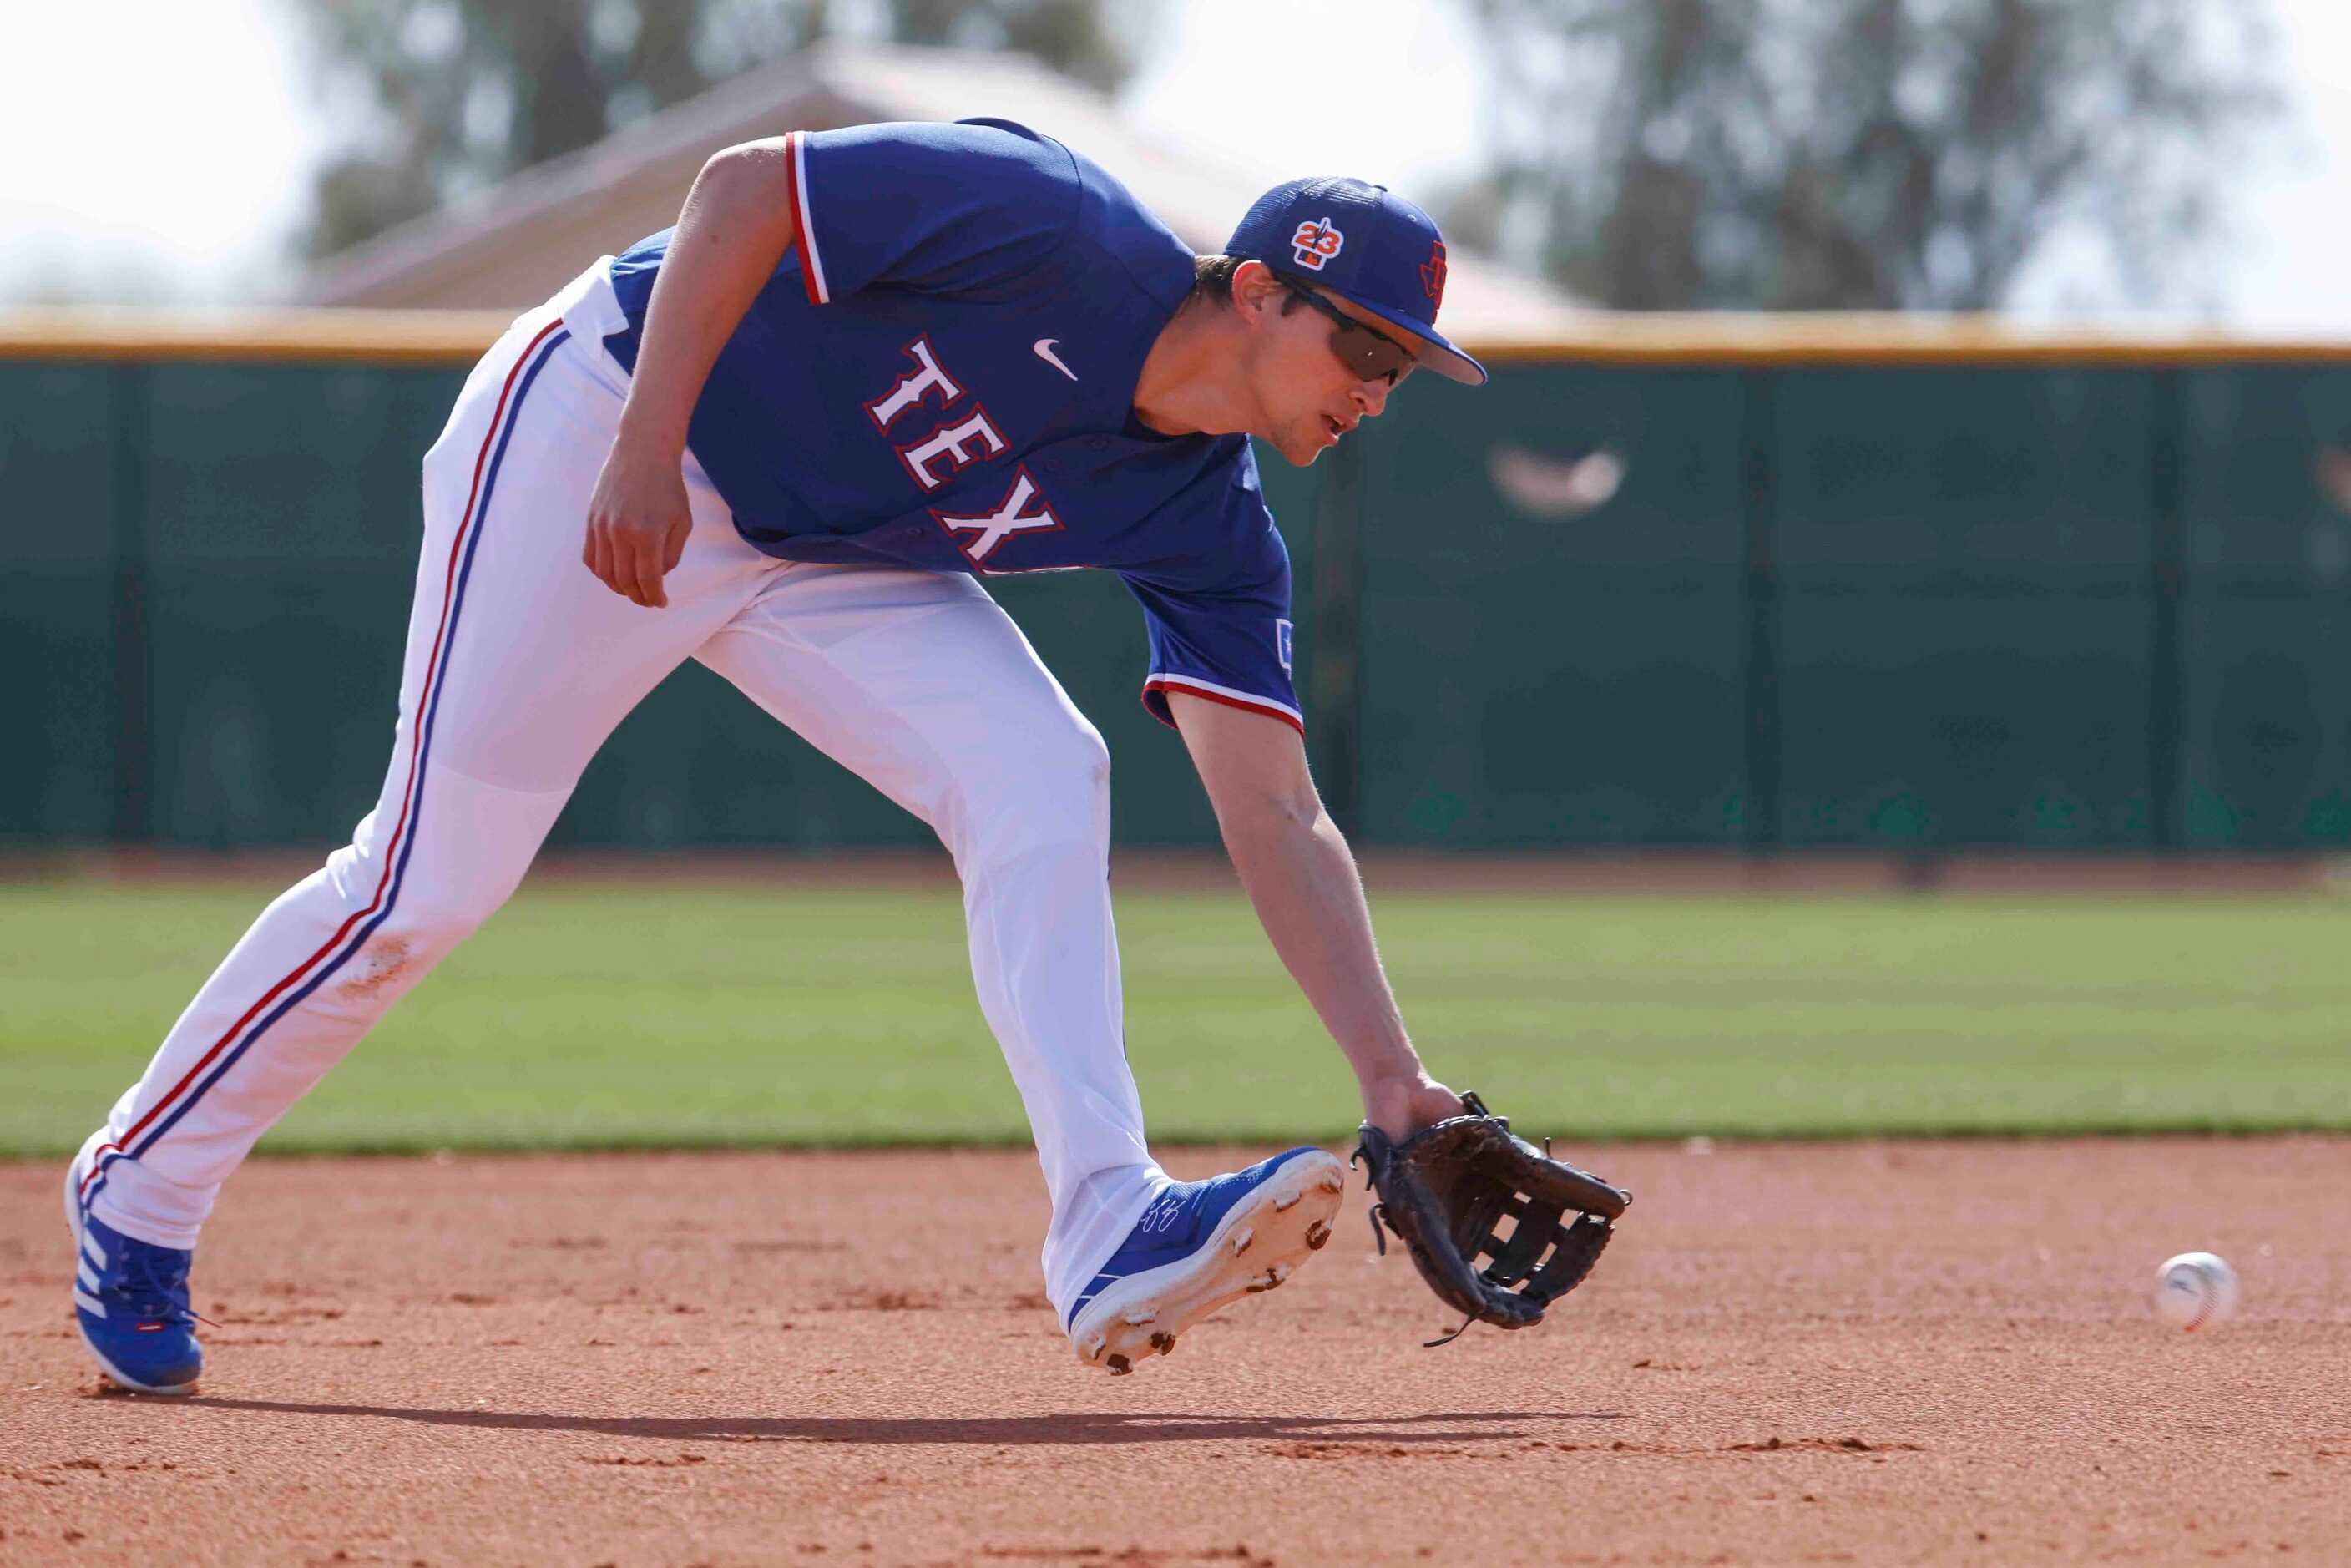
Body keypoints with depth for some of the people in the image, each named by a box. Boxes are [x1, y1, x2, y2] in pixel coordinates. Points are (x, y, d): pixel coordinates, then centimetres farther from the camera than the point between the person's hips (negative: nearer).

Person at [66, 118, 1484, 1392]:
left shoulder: (1206, 530, -9)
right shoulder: (1058, 232, -27)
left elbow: (1279, 823, -11)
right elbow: (743, 186, -25)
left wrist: (1394, 1078, -20)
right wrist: (650, 447, -32)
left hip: (823, 553, 6)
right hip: (600, 425, -6)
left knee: (1044, 787, -15)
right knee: (431, 883, -6)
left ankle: (1111, 1234, -22)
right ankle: (140, 1189, 14)